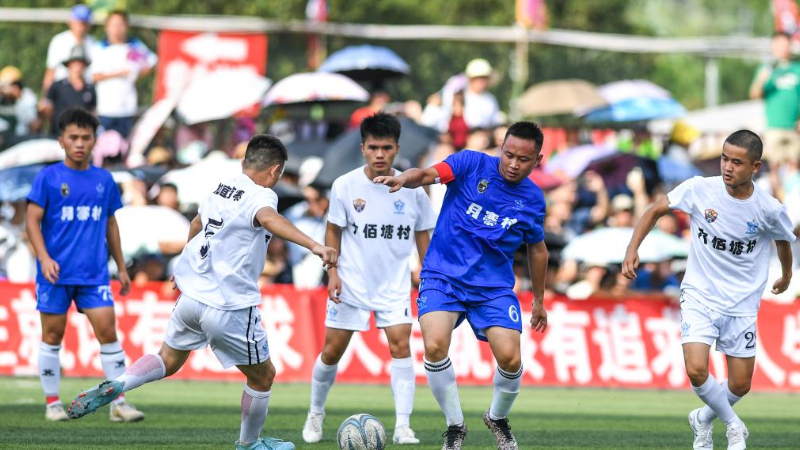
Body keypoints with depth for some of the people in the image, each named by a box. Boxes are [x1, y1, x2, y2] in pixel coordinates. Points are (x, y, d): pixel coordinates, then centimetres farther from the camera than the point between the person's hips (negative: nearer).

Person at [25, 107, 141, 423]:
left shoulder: (104, 180, 9)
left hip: (94, 274, 2)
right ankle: (52, 403, 14)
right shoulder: (48, 178, -2)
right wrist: (44, 258, -18)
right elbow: (32, 221, -4)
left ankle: (119, 404, -3)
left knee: (107, 331, -6)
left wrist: (121, 267, 19)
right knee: (53, 335, 3)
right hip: (56, 273, -2)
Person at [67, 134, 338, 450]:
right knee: (263, 376, 15)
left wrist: (187, 265, 48)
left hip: (192, 295, 7)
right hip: (230, 307, -7)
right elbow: (269, 219, -39)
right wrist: (314, 246, -53)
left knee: (168, 362, 24)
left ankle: (115, 386, -1)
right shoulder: (260, 196, -14)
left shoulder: (222, 188, 9)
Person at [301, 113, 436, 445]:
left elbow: (423, 235, 6)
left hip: (395, 285, 0)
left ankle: (403, 426, -15)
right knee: (332, 351, 5)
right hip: (351, 283, 0)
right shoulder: (345, 186, -8)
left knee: (400, 344, -16)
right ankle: (316, 414, 28)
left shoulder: (412, 188, -5)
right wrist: (332, 271, -7)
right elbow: (334, 231, 3)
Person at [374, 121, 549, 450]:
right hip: (443, 277, -2)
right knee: (435, 347, -24)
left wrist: (539, 300, 25)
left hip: (493, 287, 2)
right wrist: (405, 178, -45)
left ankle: (498, 418, 19)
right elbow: (429, 174, -22)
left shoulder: (533, 200, 3)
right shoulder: (472, 164, -6)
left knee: (510, 358, -15)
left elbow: (537, 249, 18)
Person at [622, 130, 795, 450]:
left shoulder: (769, 210, -13)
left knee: (740, 386, 5)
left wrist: (786, 276, 27)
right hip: (699, 297, -1)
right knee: (696, 371, -19)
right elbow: (655, 211, 0)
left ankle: (704, 419, 39)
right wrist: (633, 250, -12)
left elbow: (783, 240, 10)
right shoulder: (699, 189, -14)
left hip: (742, 304, 1)